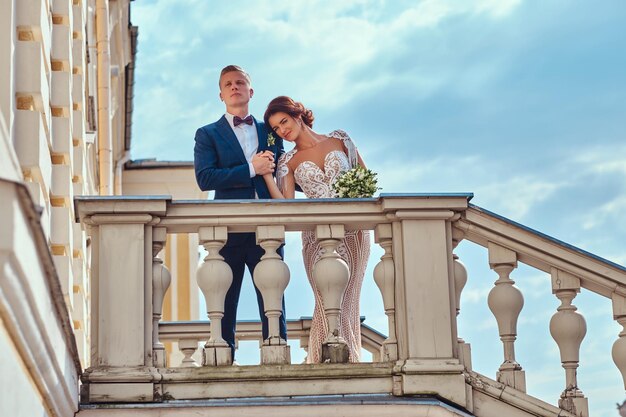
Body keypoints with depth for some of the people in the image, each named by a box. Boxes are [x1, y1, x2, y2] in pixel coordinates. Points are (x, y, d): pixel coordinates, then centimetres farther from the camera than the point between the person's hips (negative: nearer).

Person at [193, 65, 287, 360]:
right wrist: (251, 169, -12)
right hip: (228, 233, -2)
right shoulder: (208, 134, 8)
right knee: (224, 310, 0)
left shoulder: (269, 132, 18)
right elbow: (204, 178, -7)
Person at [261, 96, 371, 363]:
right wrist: (267, 176, -11)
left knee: (347, 301, 2)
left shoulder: (339, 139, 7)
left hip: (354, 231, 0)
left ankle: (349, 364, 9)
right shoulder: (289, 162, 7)